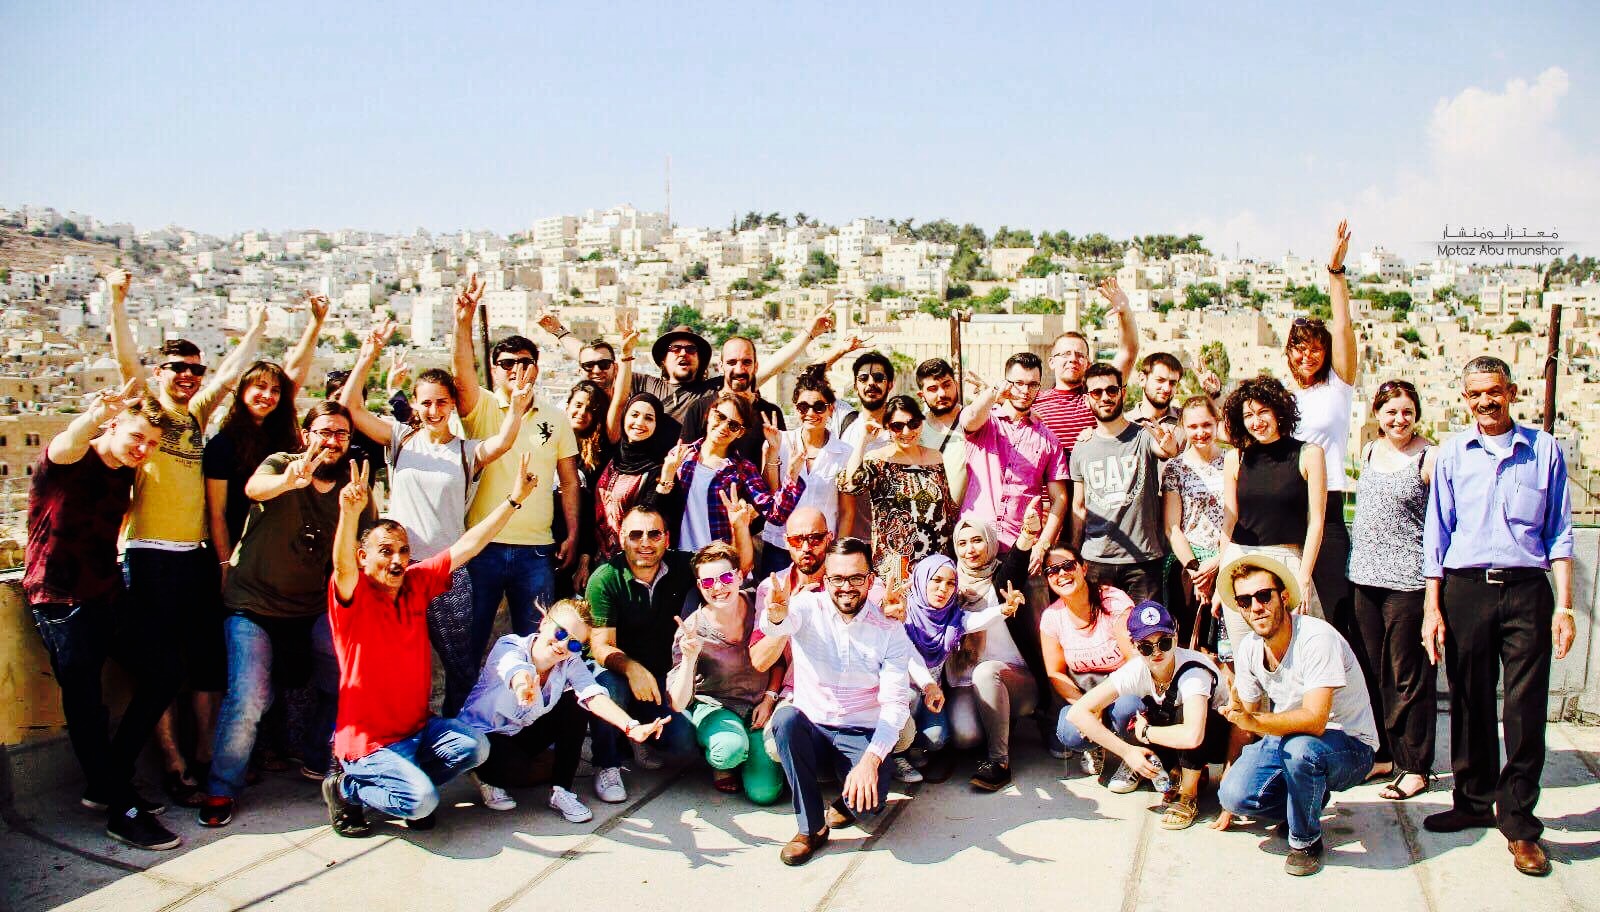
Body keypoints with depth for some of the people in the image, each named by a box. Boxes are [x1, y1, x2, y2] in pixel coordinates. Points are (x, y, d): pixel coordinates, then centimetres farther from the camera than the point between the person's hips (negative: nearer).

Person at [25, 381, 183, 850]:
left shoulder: (125, 473, 9)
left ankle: (106, 785, 17)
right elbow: (66, 447, -38)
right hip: (61, 601, -8)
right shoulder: (70, 461, -13)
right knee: (87, 705, -13)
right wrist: (96, 415, -62)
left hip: (108, 596, 8)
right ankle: (122, 813, -3)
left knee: (164, 674, 6)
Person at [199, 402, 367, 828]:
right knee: (248, 698, -17)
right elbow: (255, 488, -35)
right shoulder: (281, 464, -10)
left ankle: (318, 759, 20)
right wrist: (289, 481, -58)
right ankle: (222, 788, 5)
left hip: (310, 609, 4)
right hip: (253, 605, -4)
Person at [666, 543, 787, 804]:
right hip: (715, 707, -2)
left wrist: (769, 698, -5)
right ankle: (719, 763, 2)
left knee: (764, 792, -13)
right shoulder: (691, 631, -20)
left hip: (760, 706, 2)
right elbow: (678, 703, -24)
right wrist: (689, 660, -39)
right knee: (731, 749, -36)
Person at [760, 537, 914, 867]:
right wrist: (776, 616, -58)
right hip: (811, 728, 1)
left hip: (862, 735, -1)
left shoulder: (890, 631, -6)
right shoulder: (808, 607, -7)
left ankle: (846, 802, 12)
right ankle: (812, 827, -15)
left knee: (866, 801, -29)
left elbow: (895, 703, -13)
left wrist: (871, 759, -29)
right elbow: (777, 625, -31)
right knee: (786, 717, -33)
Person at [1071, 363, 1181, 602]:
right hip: (1095, 560, 2)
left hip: (1144, 560, -2)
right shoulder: (1082, 450, 9)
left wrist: (1170, 447, -49)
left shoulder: (1145, 437, -1)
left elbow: (1167, 450, -25)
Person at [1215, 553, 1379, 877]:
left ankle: (1306, 840, -10)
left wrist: (1254, 722, -50)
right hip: (1286, 738, 6)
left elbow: (1314, 720, -34)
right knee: (1234, 793, -21)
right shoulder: (1248, 649, -5)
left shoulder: (1317, 639, -26)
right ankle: (1309, 800, 11)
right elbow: (1241, 719, 4)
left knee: (1300, 746, -39)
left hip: (1351, 747, -5)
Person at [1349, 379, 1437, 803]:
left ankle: (1414, 767, 10)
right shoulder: (1370, 451, 12)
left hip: (1408, 581, -6)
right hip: (1366, 577, 6)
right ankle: (1383, 752, 26)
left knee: (1408, 676, 0)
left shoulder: (1430, 458, -7)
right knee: (1374, 671, 13)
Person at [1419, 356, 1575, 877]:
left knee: (1526, 709, -1)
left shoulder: (1543, 450, 6)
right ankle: (1474, 800, 24)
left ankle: (1518, 822, 10)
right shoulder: (1452, 455, 8)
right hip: (1465, 589, 1)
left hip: (1526, 589, -1)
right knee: (1470, 703, 9)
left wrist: (1563, 606, -1)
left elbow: (1560, 533, 6)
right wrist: (1432, 608, 3)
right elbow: (1436, 535, 9)